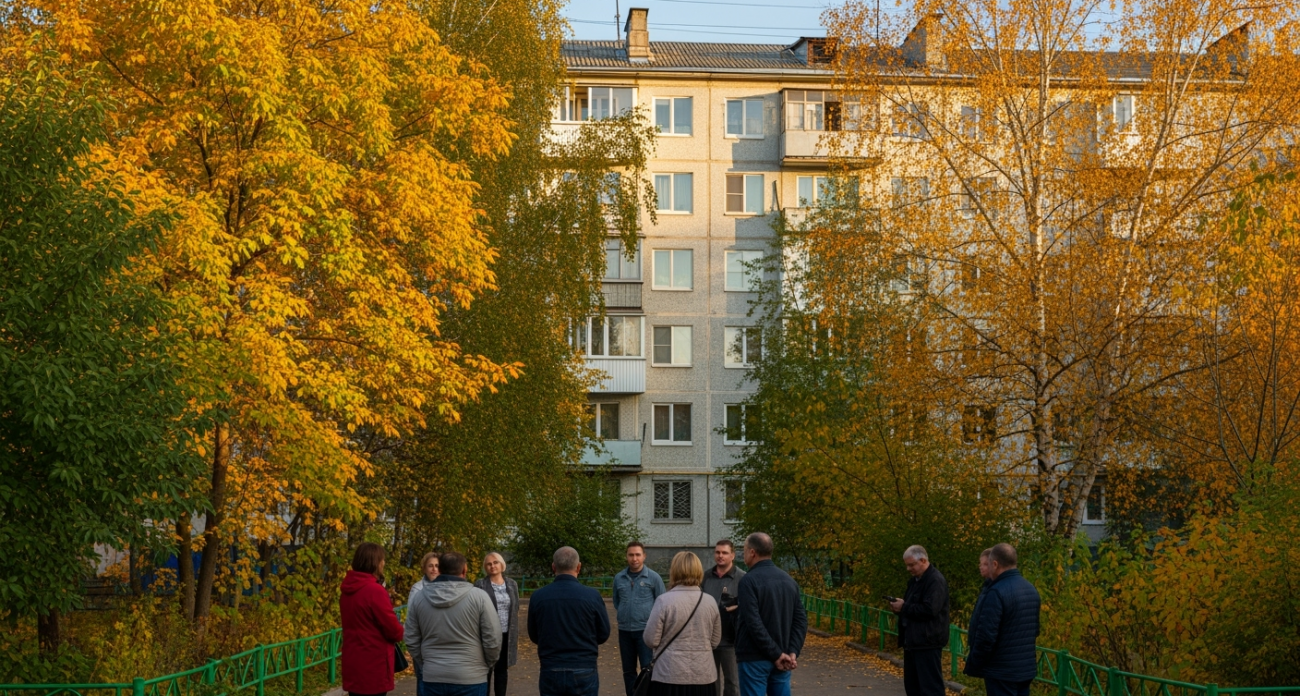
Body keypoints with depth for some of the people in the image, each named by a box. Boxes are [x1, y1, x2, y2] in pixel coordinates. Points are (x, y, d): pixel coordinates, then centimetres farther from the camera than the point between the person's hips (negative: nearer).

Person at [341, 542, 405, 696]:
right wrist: (400, 633, 8)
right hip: (374, 665, -8)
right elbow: (393, 628, -14)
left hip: (353, 663, 8)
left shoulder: (348, 589, 7)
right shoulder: (375, 591, -19)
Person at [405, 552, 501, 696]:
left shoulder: (420, 597, 1)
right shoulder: (478, 596, -10)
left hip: (432, 678, 3)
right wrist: (487, 666, 10)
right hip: (470, 678, -3)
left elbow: (411, 640, 7)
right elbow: (492, 640, -7)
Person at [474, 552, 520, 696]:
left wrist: (516, 636, 9)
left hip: (506, 636, 4)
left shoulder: (512, 584, 8)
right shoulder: (480, 585, -4)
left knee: (501, 671, 10)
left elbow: (515, 612, 11)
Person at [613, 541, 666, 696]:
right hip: (624, 631, 3)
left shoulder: (653, 577, -3)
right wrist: (623, 616, 11)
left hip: (645, 630, -3)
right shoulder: (619, 578, 5)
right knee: (628, 671, 10)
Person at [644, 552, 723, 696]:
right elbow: (715, 641, 10)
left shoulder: (664, 600, -12)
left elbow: (651, 640, -9)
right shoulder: (710, 601, 1)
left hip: (671, 676, -3)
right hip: (703, 676, 4)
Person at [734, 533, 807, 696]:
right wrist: (793, 652, -2)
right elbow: (801, 621, 6)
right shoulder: (789, 580, 10)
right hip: (781, 657, 6)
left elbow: (754, 623, -19)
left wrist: (776, 654, -15)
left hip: (754, 658, -6)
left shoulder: (748, 581, -11)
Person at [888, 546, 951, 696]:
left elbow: (929, 609, -26)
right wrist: (899, 606, 3)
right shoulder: (915, 580, 17)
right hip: (913, 640, 10)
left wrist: (904, 607, -16)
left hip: (927, 641, -10)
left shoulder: (936, 581, -15)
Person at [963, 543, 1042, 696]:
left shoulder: (996, 592, -20)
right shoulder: (1031, 589, 10)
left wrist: (973, 665, -9)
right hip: (1026, 667, 9)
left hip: (1002, 670, -9)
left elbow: (986, 636, -21)